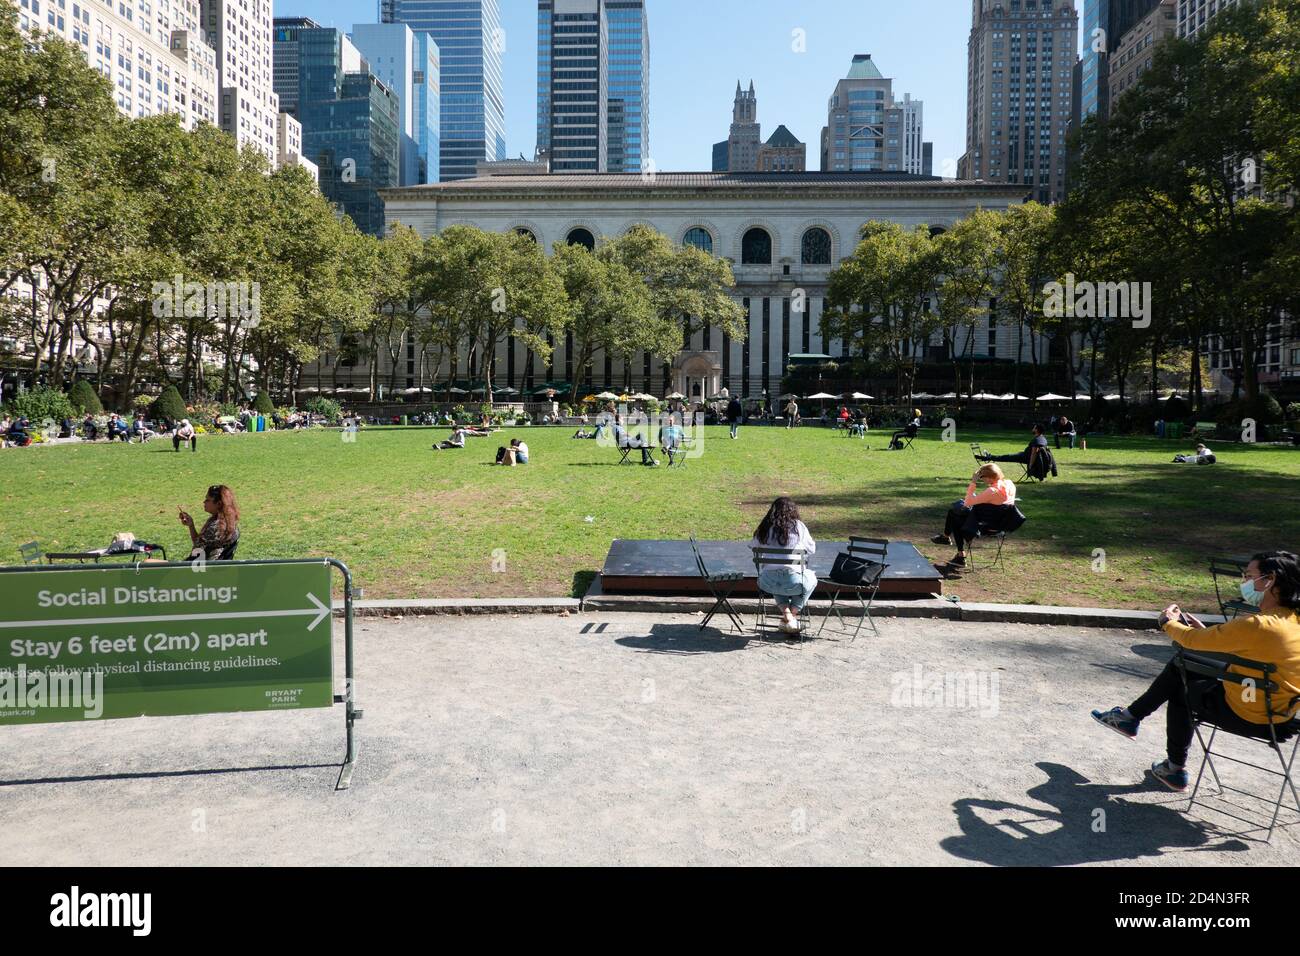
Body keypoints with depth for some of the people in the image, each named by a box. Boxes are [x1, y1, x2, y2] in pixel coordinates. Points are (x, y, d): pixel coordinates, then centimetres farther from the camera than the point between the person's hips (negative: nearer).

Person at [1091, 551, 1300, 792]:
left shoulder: (1257, 626, -29)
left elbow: (1194, 640, -18)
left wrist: (1168, 622, 1)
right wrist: (1205, 630, 6)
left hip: (1249, 716, -8)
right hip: (1277, 708, 8)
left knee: (1181, 691, 17)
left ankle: (1175, 769, 31)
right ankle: (1131, 716, 27)